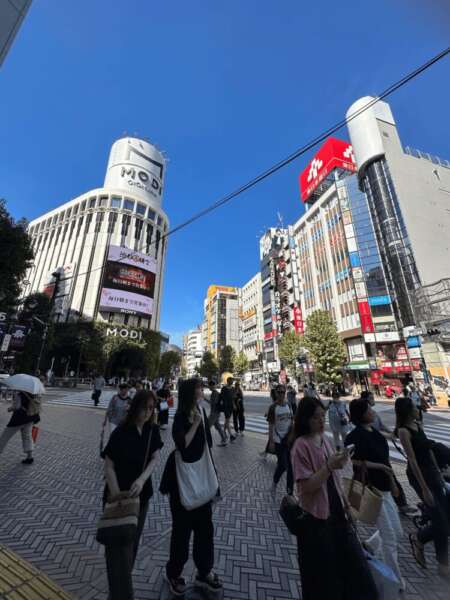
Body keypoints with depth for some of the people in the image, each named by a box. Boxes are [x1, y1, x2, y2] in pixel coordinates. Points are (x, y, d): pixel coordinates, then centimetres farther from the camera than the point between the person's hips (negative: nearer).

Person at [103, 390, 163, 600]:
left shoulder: (153, 431, -9)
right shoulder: (121, 433, -23)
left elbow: (155, 458, -11)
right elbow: (109, 466, -17)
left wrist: (142, 480, -26)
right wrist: (115, 493, -25)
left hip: (141, 494, 5)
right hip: (119, 495, -5)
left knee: (133, 541, 23)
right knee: (119, 545, 3)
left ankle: (122, 581, 49)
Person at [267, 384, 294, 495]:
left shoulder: (288, 406, 2)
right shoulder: (273, 408, -13)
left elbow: (291, 422, 10)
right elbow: (271, 425, -12)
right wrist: (271, 441, -13)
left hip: (289, 439, 5)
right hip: (278, 440, -5)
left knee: (290, 465, 9)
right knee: (283, 465, -1)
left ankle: (290, 491, 26)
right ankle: (274, 483, 27)